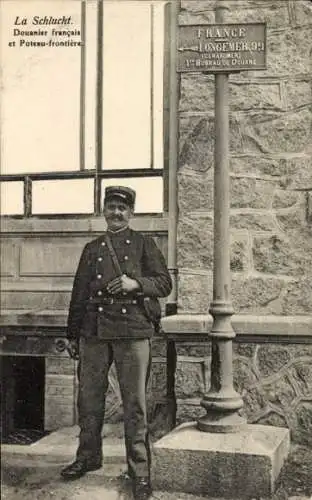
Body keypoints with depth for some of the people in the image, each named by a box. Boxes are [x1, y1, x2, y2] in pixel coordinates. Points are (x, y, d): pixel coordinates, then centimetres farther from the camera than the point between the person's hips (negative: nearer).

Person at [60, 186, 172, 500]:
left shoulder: (143, 244, 8)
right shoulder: (92, 249, 16)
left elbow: (165, 283, 2)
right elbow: (79, 294, 17)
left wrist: (136, 283, -16)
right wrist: (72, 335, 15)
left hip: (132, 330, -3)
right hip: (94, 330, 4)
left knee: (134, 402, -2)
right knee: (89, 397, 9)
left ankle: (139, 470, 6)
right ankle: (88, 456, 26)